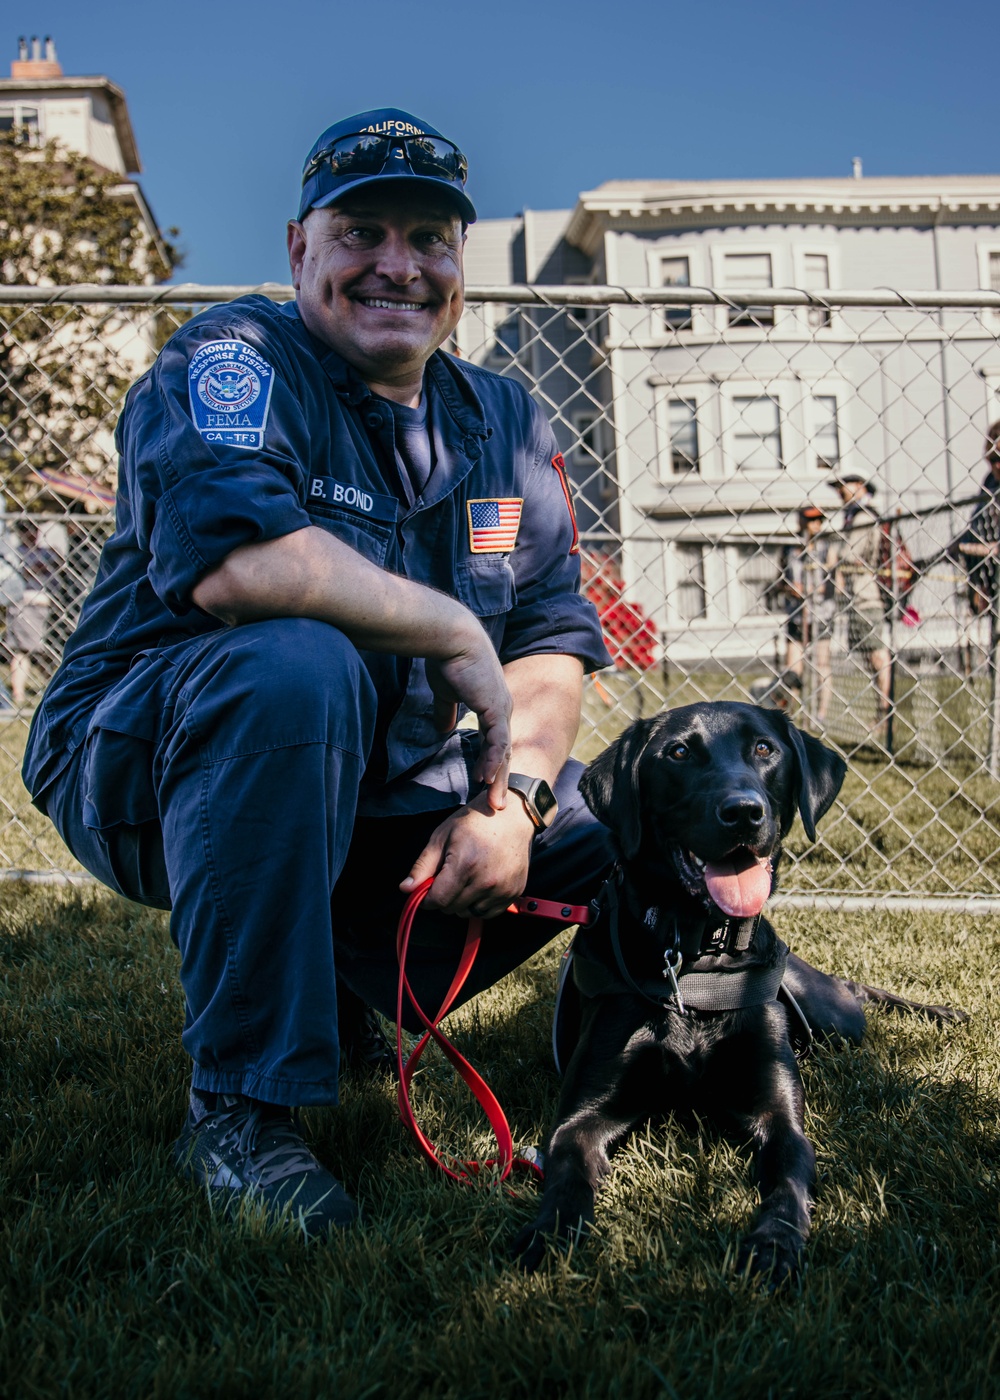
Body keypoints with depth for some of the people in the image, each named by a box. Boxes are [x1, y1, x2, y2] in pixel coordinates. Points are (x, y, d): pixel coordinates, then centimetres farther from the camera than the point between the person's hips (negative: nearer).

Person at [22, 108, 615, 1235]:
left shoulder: (503, 422, 7)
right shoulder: (233, 360, -12)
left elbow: (557, 639, 2)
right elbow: (231, 562, -32)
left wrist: (512, 794, -16)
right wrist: (454, 633, -23)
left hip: (375, 790, 6)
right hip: (139, 768, -6)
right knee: (297, 663, -37)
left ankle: (348, 981, 14)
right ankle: (239, 1104, -22)